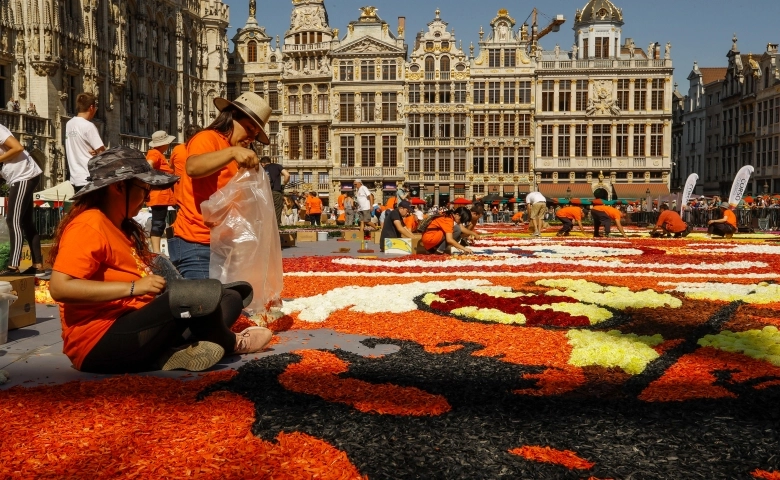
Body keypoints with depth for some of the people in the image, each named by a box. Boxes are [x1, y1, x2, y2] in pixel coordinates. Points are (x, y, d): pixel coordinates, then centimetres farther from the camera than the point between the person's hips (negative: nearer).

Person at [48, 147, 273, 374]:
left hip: (132, 328, 10)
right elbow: (60, 287, -23)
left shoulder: (122, 227, 19)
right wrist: (134, 287, -24)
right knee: (197, 293, -27)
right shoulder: (89, 225, -12)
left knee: (230, 298, 7)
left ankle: (166, 355, -14)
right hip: (101, 343, -10)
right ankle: (229, 343, 3)